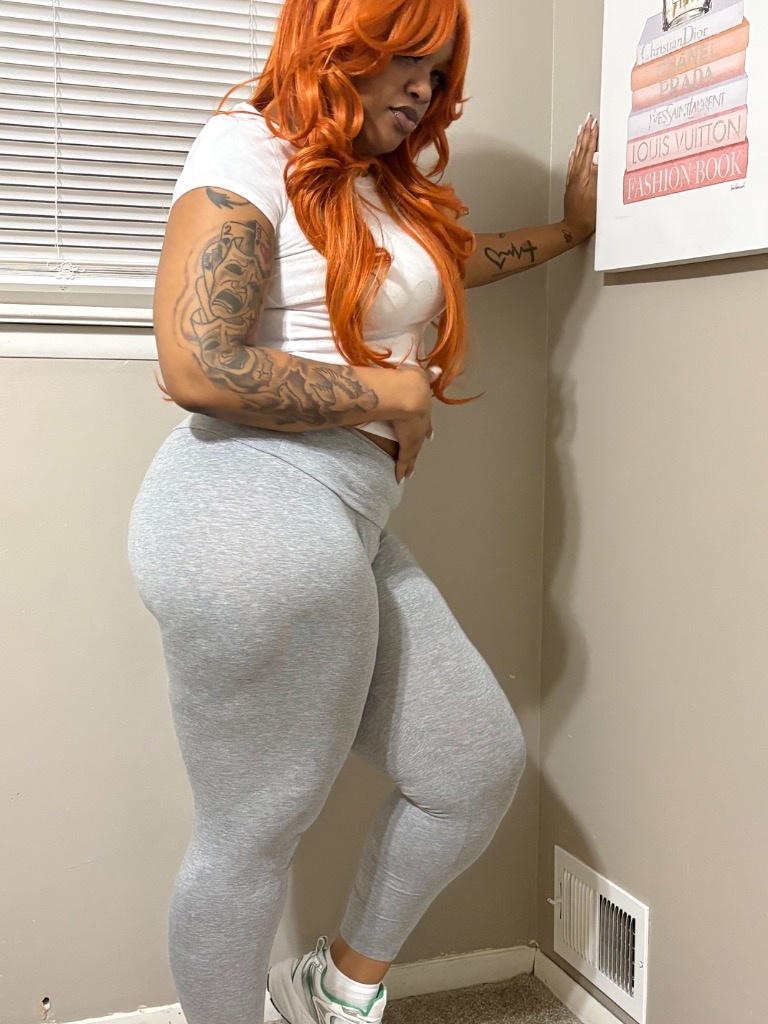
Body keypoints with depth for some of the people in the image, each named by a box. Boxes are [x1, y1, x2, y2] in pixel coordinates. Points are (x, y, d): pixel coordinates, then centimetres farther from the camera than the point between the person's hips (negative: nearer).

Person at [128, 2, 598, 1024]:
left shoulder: (383, 186, 21)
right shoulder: (250, 150, -7)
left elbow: (446, 256, 43)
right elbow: (198, 368, -18)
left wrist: (570, 227, 48)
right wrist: (390, 391, -8)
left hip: (346, 522, 10)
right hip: (256, 512, -10)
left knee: (480, 766, 14)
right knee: (255, 834, 3)